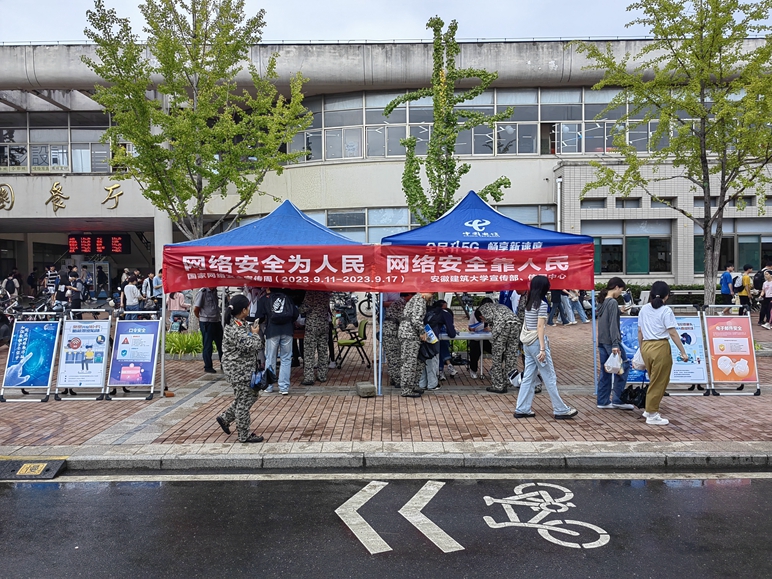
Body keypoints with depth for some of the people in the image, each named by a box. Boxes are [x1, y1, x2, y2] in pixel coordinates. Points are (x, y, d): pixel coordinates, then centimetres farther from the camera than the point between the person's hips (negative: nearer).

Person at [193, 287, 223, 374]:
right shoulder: (203, 292, -13)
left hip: (216, 321, 7)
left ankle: (223, 364, 22)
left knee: (221, 343, 11)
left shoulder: (215, 291, 8)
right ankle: (208, 367, 14)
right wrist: (201, 318, 1)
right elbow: (195, 308, -13)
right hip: (206, 323, -7)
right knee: (207, 345, 3)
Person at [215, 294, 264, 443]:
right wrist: (255, 334, -10)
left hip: (245, 368, 10)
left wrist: (252, 331, 6)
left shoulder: (240, 324, 7)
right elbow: (249, 347, -25)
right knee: (243, 400, 1)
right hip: (238, 370, -10)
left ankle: (225, 418, 29)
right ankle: (244, 435, 15)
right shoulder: (234, 329, -24)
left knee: (252, 394, 19)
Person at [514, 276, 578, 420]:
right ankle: (560, 410, 11)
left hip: (527, 343, 8)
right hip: (536, 343, -8)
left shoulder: (529, 303, 11)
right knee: (550, 378, 1)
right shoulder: (542, 304, -12)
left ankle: (522, 409, 10)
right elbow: (540, 327, -17)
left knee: (528, 377, 10)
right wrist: (543, 349, -19)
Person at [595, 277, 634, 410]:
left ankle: (603, 401, 13)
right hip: (610, 341, -9)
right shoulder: (613, 303, -12)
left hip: (602, 341, 9)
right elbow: (613, 324, -18)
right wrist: (615, 344, -21)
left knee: (605, 371, 10)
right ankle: (618, 399, 0)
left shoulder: (603, 302, 13)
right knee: (624, 367, -1)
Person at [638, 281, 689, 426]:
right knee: (659, 382, 5)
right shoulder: (666, 311, -8)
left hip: (646, 346, 6)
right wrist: (683, 352, -8)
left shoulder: (644, 309, 9)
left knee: (655, 381, 21)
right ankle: (652, 414, 11)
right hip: (660, 347, -6)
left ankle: (650, 409, 27)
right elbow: (673, 334, -12)